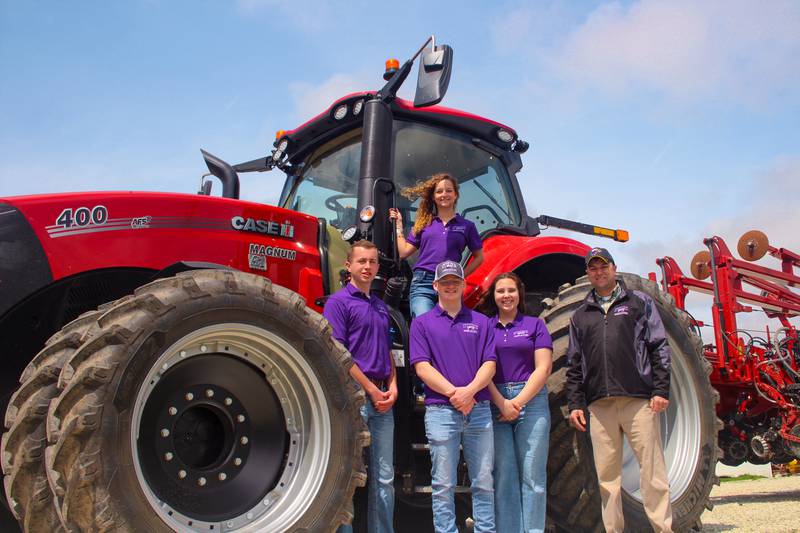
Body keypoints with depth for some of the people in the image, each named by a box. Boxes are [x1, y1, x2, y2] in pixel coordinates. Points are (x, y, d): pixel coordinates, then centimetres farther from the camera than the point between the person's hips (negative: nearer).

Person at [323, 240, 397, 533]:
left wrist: (392, 386, 3)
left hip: (383, 400, 7)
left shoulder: (381, 306, 17)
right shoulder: (339, 302, -4)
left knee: (384, 477, 11)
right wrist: (372, 390, -12)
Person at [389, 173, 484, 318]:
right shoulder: (424, 223, 15)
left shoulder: (467, 226, 12)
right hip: (422, 283, 0)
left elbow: (478, 257, 17)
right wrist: (398, 225, 16)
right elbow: (404, 252, 13)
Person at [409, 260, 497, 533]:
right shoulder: (422, 323, 7)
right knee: (444, 485, 2)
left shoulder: (481, 322, 13)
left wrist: (469, 390, -15)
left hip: (479, 408, 2)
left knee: (483, 482, 7)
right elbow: (422, 367, -4)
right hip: (440, 410, -2)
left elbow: (489, 364, 3)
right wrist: (453, 393, -15)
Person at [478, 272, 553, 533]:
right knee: (503, 474, 1)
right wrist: (502, 403, -9)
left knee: (532, 474, -2)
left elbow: (543, 367, 1)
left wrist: (518, 402, -8)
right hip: (495, 402, 1)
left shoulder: (535, 324, 9)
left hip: (531, 400, -1)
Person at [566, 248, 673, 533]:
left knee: (651, 468, -3)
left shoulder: (639, 302, 11)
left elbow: (659, 347, 4)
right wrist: (575, 403, 8)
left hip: (639, 399, -3)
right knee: (607, 475, 4)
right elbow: (574, 364, 17)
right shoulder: (580, 315, 19)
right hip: (600, 404, 3)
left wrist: (661, 390, -5)